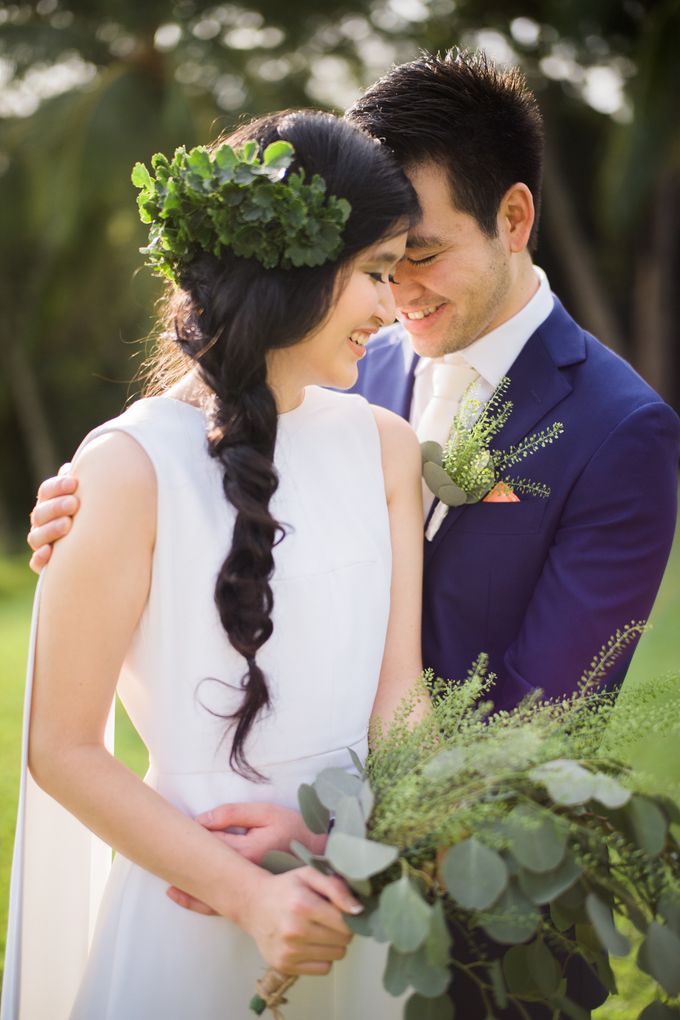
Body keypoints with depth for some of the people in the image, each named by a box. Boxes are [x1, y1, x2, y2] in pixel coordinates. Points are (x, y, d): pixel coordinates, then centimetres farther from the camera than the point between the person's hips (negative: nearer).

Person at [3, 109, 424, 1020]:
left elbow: (399, 687, -2)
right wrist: (245, 893, -18)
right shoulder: (133, 466, -15)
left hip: (358, 906, 5)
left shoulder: (386, 447, 0)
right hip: (191, 904, -4)